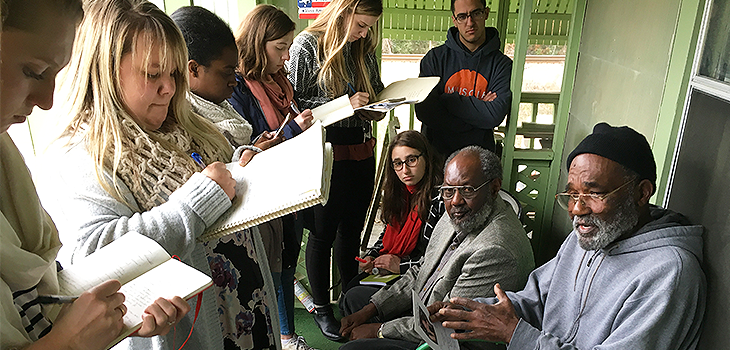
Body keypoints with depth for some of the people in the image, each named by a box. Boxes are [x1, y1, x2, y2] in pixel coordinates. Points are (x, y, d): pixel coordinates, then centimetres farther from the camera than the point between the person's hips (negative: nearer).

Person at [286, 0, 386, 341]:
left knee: (352, 229, 17)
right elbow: (294, 102, -12)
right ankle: (321, 307, 26)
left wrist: (377, 107, -1)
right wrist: (345, 104, -19)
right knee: (322, 234, 8)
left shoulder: (364, 51, 10)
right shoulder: (308, 45, -7)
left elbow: (377, 94, 23)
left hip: (361, 154, 6)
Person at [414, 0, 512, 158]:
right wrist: (478, 108, -9)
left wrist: (446, 99, -10)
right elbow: (423, 112, -7)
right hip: (435, 150, 0)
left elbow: (495, 115, -10)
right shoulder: (435, 58, 4)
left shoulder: (502, 64, 4)